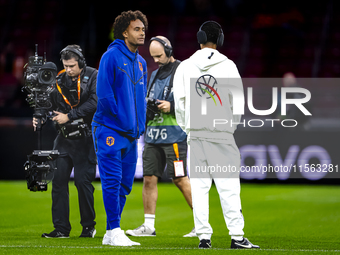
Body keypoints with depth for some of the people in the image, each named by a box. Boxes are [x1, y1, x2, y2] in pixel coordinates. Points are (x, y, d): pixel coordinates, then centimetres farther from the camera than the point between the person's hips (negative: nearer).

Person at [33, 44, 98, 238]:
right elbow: (51, 104, 11)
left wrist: (68, 116, -17)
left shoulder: (93, 76, -3)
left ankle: (89, 226, 11)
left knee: (83, 181, -5)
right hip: (64, 138, 5)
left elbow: (94, 103, -15)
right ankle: (61, 228, 6)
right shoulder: (60, 80, 10)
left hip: (85, 139, -5)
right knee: (59, 180, 0)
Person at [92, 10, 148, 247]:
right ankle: (114, 231, -6)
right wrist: (121, 121, -10)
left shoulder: (140, 62, 15)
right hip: (110, 129, -7)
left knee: (125, 183, 8)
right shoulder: (111, 57, -8)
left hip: (131, 134, 7)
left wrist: (140, 125, 11)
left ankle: (112, 233, 15)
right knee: (112, 180, -9)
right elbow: (104, 94, -12)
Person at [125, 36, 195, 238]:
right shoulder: (155, 74, 19)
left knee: (180, 179, -7)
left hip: (174, 135, -7)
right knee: (149, 178, 3)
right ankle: (148, 226, 8)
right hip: (153, 135, 7)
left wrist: (171, 106, -18)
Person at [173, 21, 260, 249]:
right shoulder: (228, 66, -2)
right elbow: (237, 100, 1)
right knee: (228, 185, 0)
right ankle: (236, 236, -3)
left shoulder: (185, 67, 3)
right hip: (222, 132, -2)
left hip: (195, 133, 2)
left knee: (199, 186, 5)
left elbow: (179, 101, 4)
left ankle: (204, 236, 2)